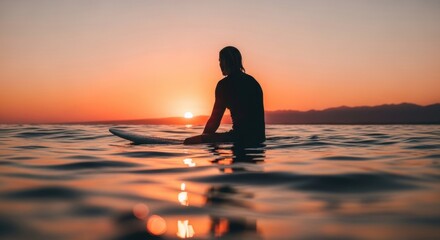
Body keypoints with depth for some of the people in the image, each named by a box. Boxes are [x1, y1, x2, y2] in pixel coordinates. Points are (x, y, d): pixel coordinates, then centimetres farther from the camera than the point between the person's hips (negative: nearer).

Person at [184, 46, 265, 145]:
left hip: (241, 136, -9)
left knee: (190, 141, -9)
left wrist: (204, 138, 14)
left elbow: (215, 118, -4)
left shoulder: (224, 84, -6)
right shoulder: (253, 81, 16)